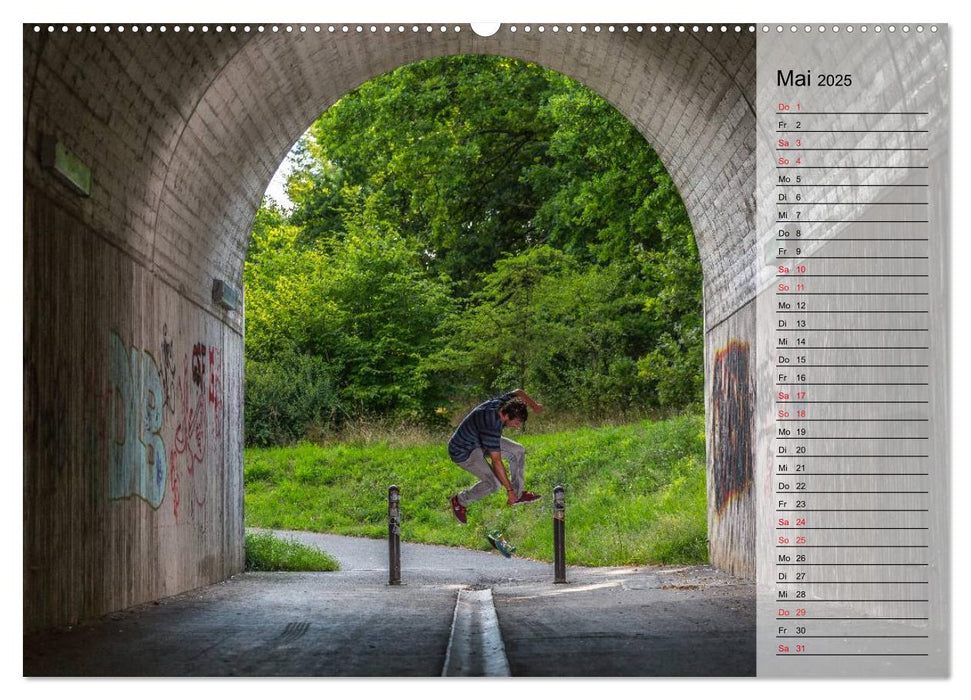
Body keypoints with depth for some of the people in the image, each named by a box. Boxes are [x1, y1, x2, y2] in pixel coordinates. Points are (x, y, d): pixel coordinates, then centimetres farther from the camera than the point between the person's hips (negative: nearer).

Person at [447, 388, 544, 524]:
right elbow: (497, 462, -35)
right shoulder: (492, 428, -39)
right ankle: (459, 501, 2)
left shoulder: (501, 402, -17)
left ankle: (518, 495, 17)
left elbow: (518, 392, 9)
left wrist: (534, 406, -5)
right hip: (464, 452, -9)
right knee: (494, 483, -22)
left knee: (518, 451, 3)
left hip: (479, 441, 9)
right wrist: (509, 490, -29)